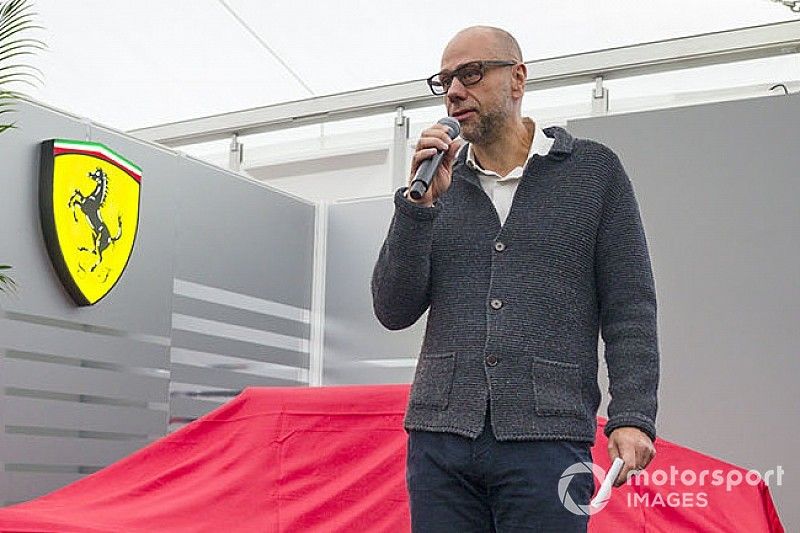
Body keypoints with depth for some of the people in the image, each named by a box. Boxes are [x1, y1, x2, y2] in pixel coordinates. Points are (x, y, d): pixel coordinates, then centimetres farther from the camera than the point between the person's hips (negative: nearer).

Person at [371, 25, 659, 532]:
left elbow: (629, 309, 3)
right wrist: (421, 203, -3)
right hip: (438, 437, 3)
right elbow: (394, 311, 7)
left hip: (546, 439, -2)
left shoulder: (594, 169, 8)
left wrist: (632, 417, -8)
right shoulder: (438, 180, 14)